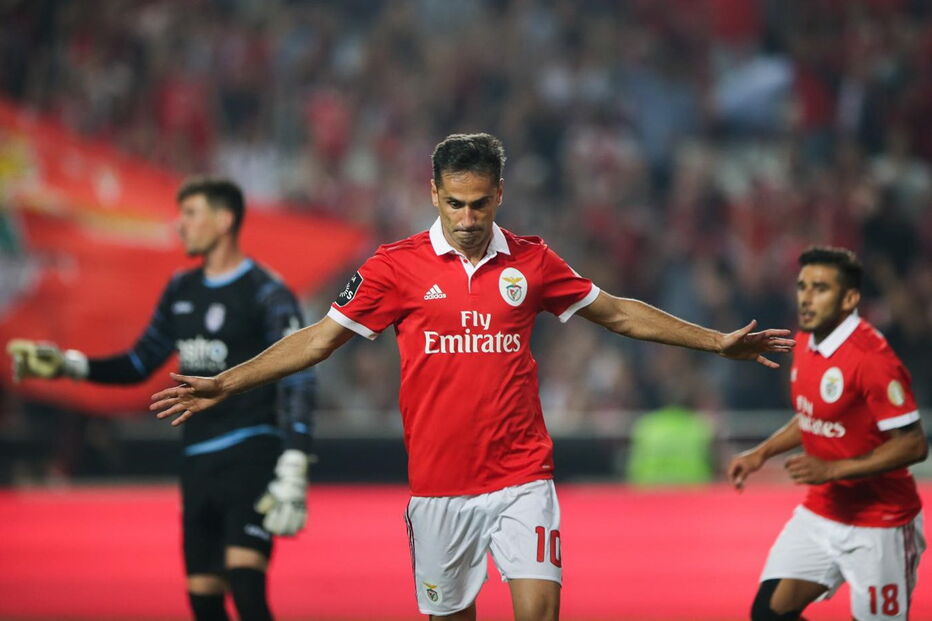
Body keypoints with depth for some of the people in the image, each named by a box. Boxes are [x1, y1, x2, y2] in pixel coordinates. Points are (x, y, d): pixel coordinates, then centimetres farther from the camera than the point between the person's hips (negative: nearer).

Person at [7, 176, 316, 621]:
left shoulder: (267, 294, -8)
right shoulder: (180, 291, 13)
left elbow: (297, 386, -14)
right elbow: (140, 363, 22)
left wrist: (292, 474, -22)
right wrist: (64, 365, 11)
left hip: (252, 454, -7)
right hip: (199, 462, 7)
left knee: (244, 579, -23)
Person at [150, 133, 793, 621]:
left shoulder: (531, 261, 4)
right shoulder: (396, 266, 0)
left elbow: (619, 313, 16)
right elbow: (319, 339, 4)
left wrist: (718, 342, 17)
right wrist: (225, 384, -2)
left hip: (521, 477, 0)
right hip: (438, 483, 0)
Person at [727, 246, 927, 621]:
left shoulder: (872, 359, -22)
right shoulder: (805, 343, 4)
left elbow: (913, 445, -23)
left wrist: (833, 470, -26)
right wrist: (762, 453, 9)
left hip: (878, 524, -8)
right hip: (820, 514, 8)